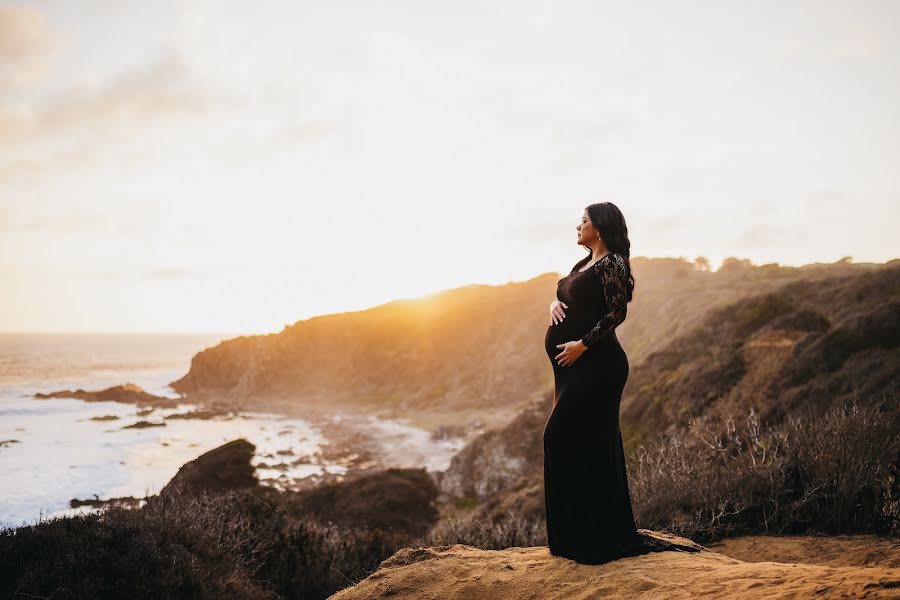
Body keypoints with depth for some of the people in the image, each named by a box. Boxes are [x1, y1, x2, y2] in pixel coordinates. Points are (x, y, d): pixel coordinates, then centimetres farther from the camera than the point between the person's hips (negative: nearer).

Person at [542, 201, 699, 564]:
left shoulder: (610, 264, -10)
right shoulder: (584, 263, 17)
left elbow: (617, 312, -18)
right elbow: (563, 296, 26)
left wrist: (583, 344, -20)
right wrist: (554, 304, 4)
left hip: (594, 364, -9)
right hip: (573, 367, 9)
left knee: (564, 437, -9)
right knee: (593, 444, 12)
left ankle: (594, 536, 0)